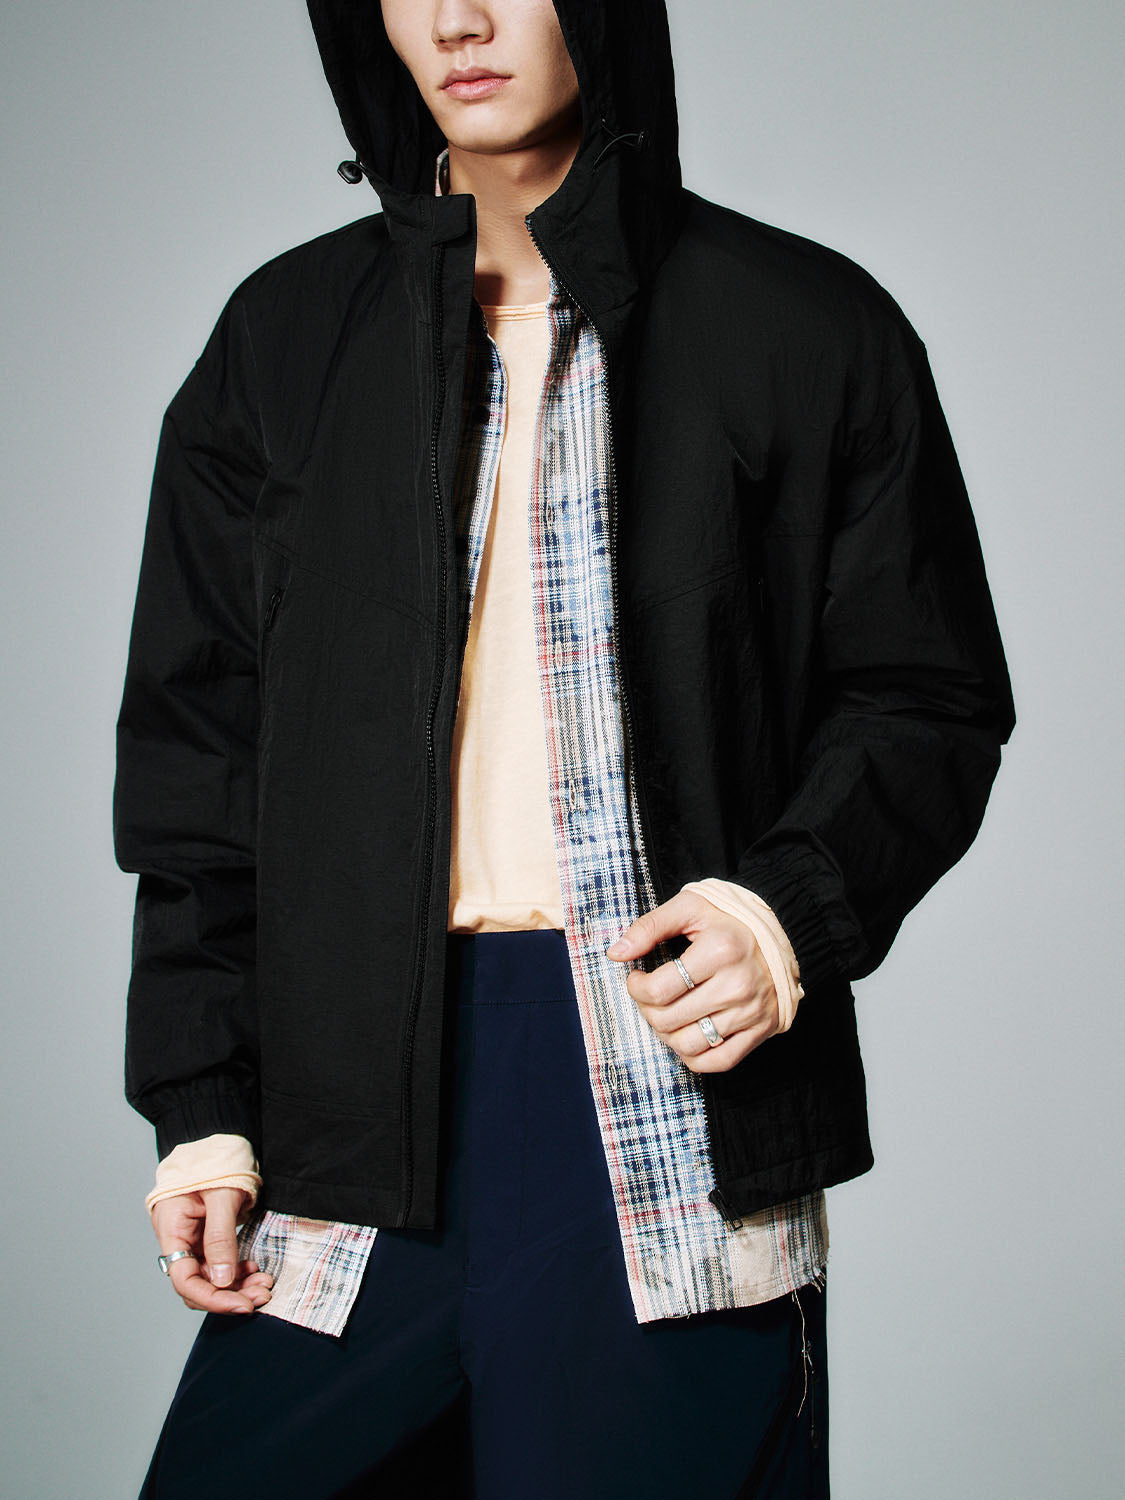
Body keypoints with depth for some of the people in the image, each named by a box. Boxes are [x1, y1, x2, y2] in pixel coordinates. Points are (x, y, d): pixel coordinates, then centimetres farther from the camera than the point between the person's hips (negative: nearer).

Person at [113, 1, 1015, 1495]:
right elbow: (195, 741, 11)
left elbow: (930, 697, 6)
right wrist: (201, 1100, 5)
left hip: (677, 1076, -2)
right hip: (359, 1085, 3)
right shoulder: (287, 336, 11)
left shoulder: (806, 328, 3)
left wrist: (795, 908, -13)